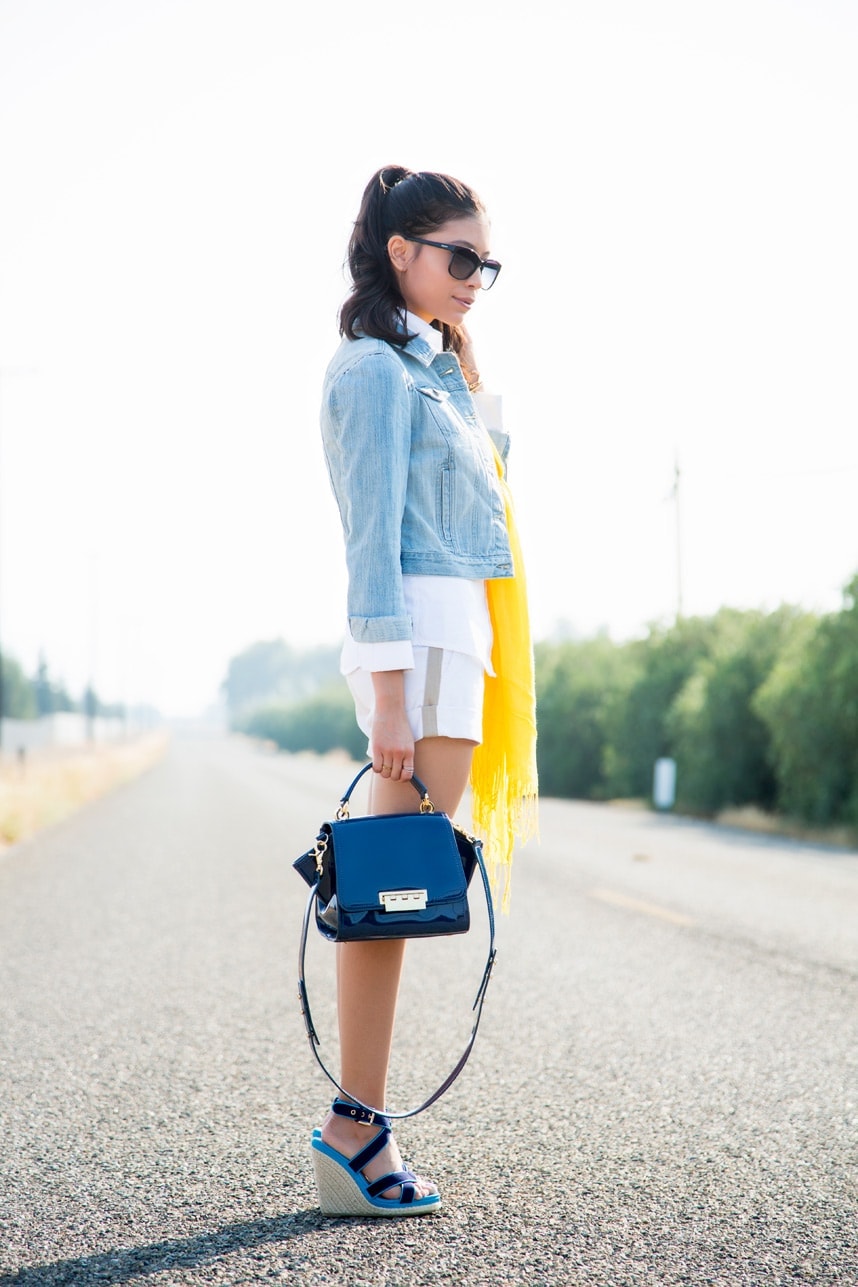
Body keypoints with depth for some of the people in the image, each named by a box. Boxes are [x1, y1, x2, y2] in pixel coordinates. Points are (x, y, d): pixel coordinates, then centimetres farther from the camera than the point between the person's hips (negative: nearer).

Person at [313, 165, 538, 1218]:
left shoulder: (426, 366, 21)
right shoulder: (377, 368, -8)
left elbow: (489, 461, 25)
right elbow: (372, 537, -16)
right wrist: (390, 691, -19)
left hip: (459, 631, 10)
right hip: (424, 633, -10)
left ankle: (358, 1125, 10)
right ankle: (354, 1129, -6)